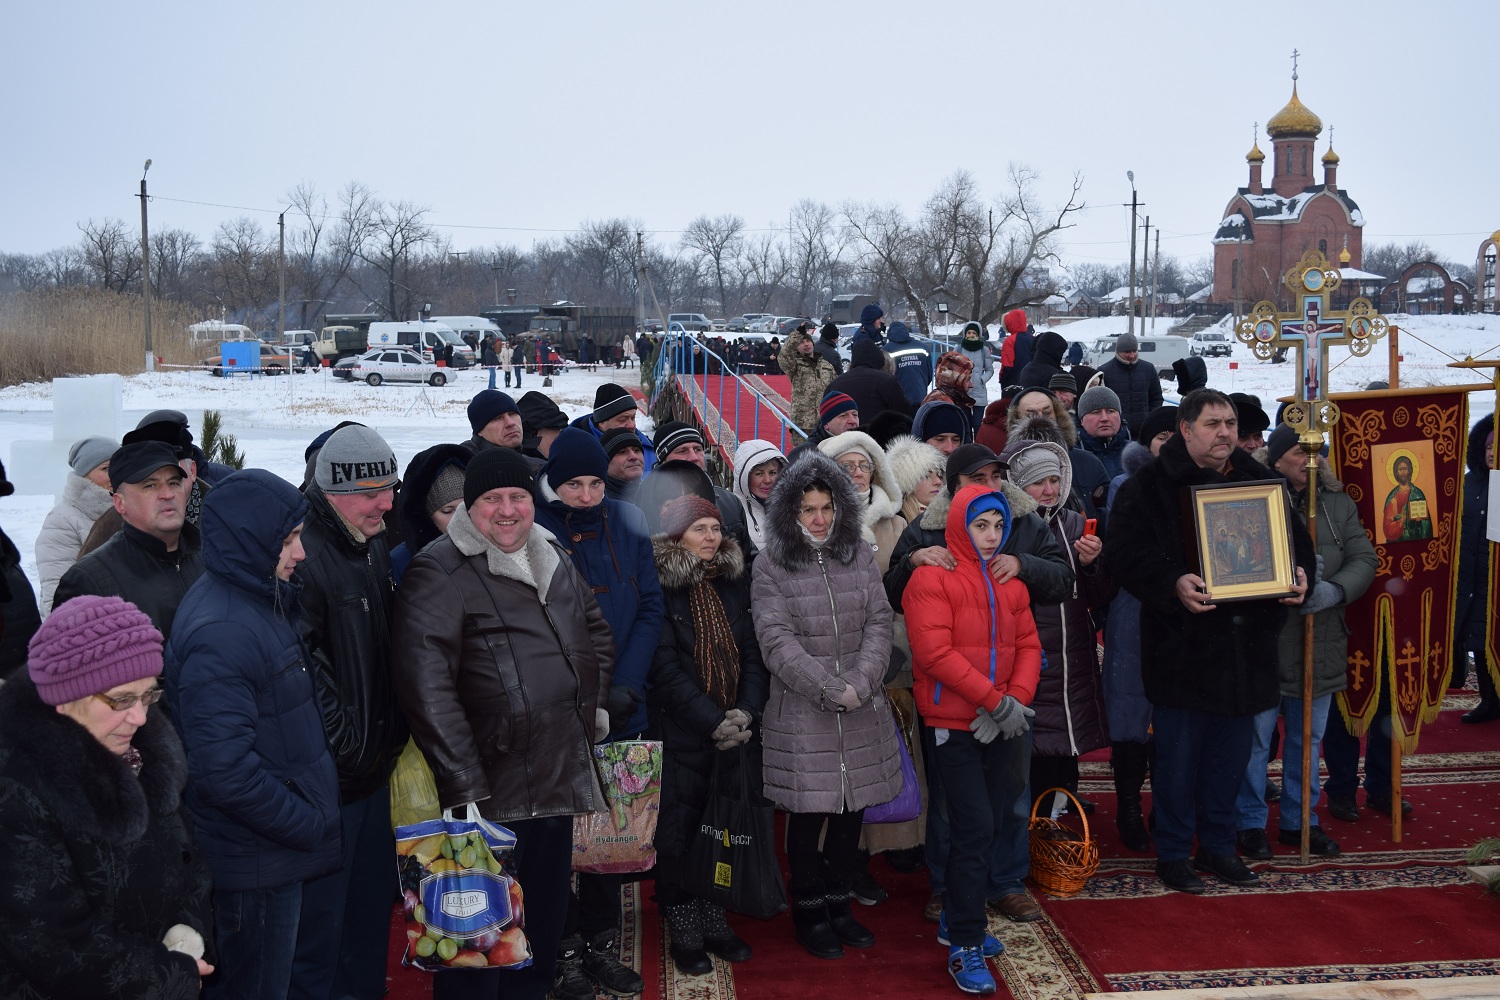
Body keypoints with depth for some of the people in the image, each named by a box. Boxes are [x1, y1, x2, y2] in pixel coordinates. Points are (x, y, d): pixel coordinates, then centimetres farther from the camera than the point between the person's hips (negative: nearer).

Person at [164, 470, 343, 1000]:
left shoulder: (263, 603, 9)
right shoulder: (221, 632, -24)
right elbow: (225, 769, -29)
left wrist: (310, 818, 10)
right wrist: (308, 825, -17)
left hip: (277, 853, 9)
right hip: (255, 862, -9)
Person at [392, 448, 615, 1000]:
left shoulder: (555, 559, 11)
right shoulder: (440, 572, -13)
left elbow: (596, 630, 27)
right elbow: (427, 684, -21)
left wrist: (594, 702, 15)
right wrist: (464, 784, -24)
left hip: (562, 781, 7)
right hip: (490, 791, -7)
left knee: (546, 916, 20)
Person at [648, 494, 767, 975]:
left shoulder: (736, 583, 8)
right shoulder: (661, 588, -7)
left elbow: (753, 652, 5)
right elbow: (664, 667, -13)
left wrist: (747, 712, -10)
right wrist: (712, 721, -16)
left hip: (736, 732, 4)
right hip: (680, 733, -4)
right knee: (679, 831, 1)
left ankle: (715, 920, 21)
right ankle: (685, 932, 15)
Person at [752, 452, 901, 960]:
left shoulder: (860, 556, 8)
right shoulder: (770, 566, -4)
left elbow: (879, 622, 2)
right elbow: (778, 641, -12)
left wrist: (861, 682, -13)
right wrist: (829, 689, -18)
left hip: (862, 711, 4)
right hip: (801, 713, -4)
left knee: (852, 811, 12)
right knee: (808, 815, 3)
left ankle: (839, 904, 28)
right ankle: (809, 913, 21)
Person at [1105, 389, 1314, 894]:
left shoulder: (1260, 481, 11)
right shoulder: (1151, 485, -6)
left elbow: (1295, 539, 17)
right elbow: (1125, 553, -14)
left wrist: (1300, 576, -3)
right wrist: (1172, 583, -28)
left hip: (1245, 647, 5)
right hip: (1183, 646, -5)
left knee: (1230, 755, 14)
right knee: (1178, 755, 3)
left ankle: (1218, 845, 29)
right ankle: (1172, 853, 17)